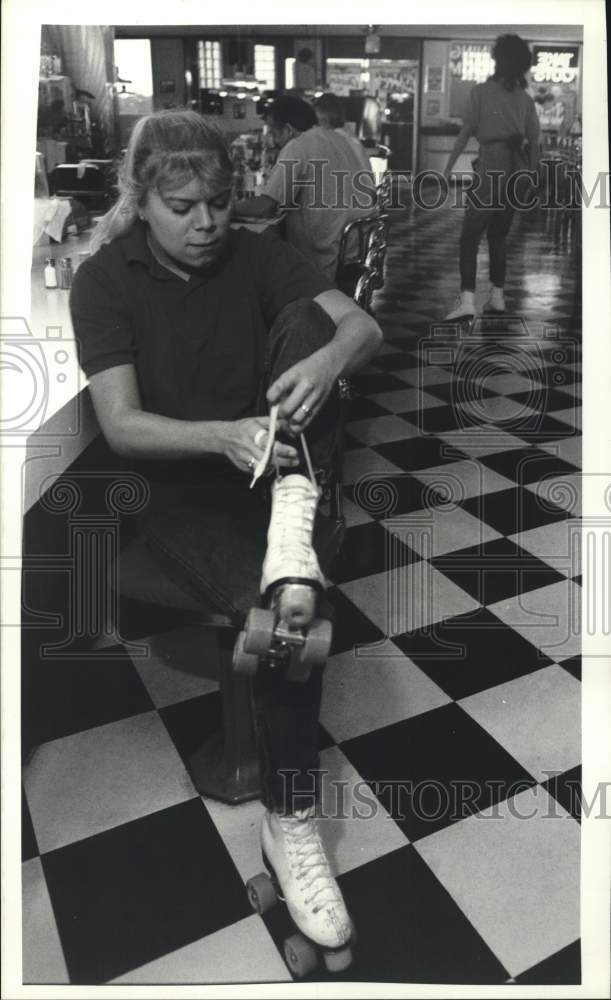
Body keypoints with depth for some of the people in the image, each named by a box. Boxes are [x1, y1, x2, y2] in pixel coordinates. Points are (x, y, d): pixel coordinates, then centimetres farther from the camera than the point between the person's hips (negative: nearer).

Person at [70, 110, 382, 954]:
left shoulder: (254, 254, 2)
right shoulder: (104, 279, -7)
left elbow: (364, 325, -10)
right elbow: (121, 425, -17)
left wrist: (326, 361, -34)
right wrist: (224, 435, -35)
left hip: (268, 463, 4)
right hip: (180, 490, -3)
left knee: (304, 317, -20)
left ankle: (294, 513, -38)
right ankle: (289, 822, -12)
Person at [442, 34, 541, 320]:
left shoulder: (481, 91, 0)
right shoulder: (526, 99, 12)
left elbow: (465, 132, -3)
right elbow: (534, 142, 10)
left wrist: (448, 167, 2)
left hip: (491, 167, -5)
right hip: (517, 171, 5)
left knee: (470, 237, -6)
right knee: (498, 236, 16)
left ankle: (467, 300, -20)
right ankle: (497, 296, 18)